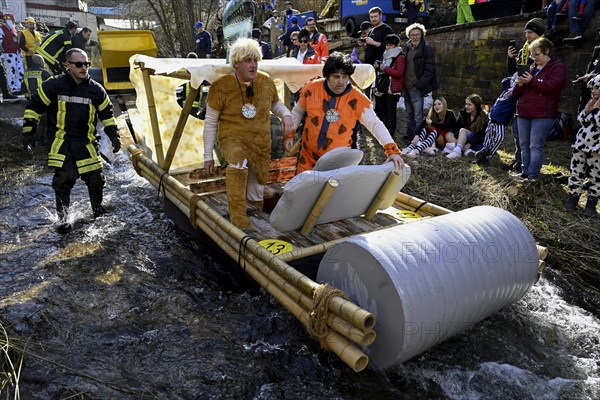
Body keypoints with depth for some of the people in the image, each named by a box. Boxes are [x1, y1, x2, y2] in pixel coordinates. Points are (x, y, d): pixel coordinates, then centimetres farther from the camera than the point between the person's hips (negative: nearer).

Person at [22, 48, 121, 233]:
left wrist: (114, 135, 10)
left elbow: (106, 113, 15)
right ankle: (63, 218, 9)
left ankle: (98, 210, 30)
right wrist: (28, 131, 2)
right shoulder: (53, 85, -4)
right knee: (63, 180, -6)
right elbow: (35, 106, 4)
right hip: (61, 143, -2)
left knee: (94, 178, 5)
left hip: (87, 142, 2)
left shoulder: (96, 89, 3)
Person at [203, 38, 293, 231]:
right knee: (239, 163, -39)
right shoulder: (221, 86, -8)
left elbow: (275, 103, 21)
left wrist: (285, 114, -4)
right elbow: (210, 122, -2)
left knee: (256, 194, 9)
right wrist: (208, 155, -3)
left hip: (262, 143, 5)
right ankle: (237, 214, -34)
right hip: (233, 139, -4)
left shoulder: (266, 82, 1)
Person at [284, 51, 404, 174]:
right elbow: (298, 112, 9)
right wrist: (289, 134, 2)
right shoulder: (312, 89, -7)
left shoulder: (356, 99, -13)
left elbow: (375, 124, -14)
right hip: (308, 156, 2)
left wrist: (392, 150, -24)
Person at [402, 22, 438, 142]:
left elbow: (429, 70, -11)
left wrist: (418, 84, -16)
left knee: (418, 116, -6)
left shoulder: (427, 48, -6)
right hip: (407, 86, 7)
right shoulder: (407, 47, 13)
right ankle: (409, 136, 25)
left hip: (417, 87, -7)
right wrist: (403, 83, 8)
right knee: (409, 114, 15)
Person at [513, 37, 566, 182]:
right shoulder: (532, 68, 19)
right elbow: (518, 93, 21)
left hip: (542, 115, -7)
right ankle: (525, 172, 16)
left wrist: (532, 81, -12)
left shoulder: (557, 67, 1)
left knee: (535, 145, -8)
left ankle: (533, 175, -5)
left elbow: (552, 86, -17)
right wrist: (520, 85, -1)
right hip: (523, 113, 7)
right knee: (524, 145, 8)